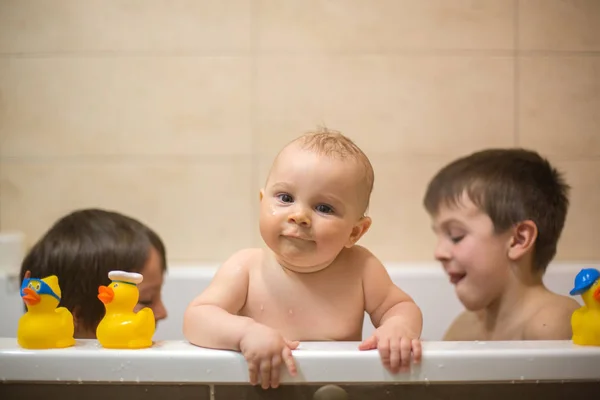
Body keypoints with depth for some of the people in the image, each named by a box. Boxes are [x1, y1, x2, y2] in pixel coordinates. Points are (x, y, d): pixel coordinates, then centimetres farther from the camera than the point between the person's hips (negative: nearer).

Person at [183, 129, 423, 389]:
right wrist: (246, 332, -34)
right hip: (256, 393, -1)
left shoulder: (359, 268, -7)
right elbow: (196, 318, -16)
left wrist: (399, 326, -19)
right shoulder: (246, 269, -10)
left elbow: (401, 307, 4)